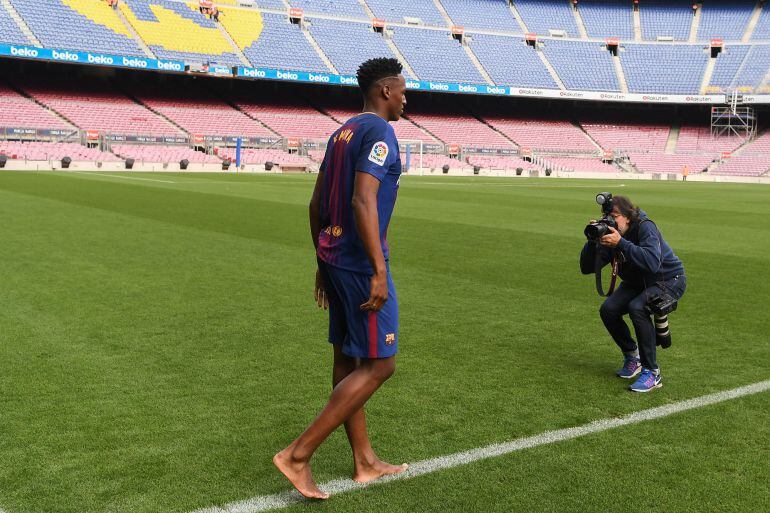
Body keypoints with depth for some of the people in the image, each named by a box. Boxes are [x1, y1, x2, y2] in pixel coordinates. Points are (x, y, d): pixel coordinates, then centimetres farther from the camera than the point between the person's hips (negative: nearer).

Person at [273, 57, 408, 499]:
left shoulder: (343, 132, 15)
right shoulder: (379, 131, -12)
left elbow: (317, 204, 17)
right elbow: (363, 201, -24)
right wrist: (378, 272, -25)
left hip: (334, 260, 10)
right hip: (360, 264, -10)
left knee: (348, 360, 13)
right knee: (379, 364, -3)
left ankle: (365, 461, 25)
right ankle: (298, 455, -3)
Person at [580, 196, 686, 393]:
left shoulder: (645, 227, -26)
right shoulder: (609, 235, -8)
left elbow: (653, 262, -42)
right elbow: (587, 268, -12)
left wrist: (620, 243, -45)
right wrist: (592, 241, -28)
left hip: (668, 279, -6)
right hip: (637, 282, 7)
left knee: (637, 307, -33)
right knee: (608, 310, -16)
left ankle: (652, 373, -23)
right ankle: (632, 357, 10)